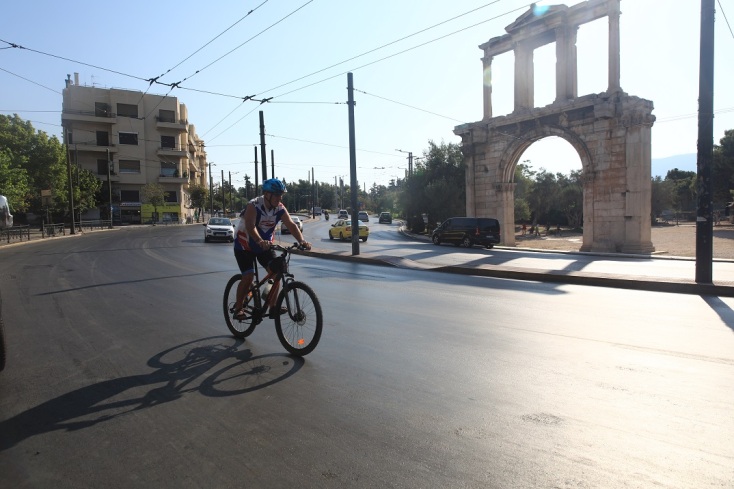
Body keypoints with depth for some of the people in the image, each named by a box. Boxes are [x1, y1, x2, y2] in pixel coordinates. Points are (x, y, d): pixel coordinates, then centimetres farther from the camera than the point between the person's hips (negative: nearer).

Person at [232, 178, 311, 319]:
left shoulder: (280, 209, -12)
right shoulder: (254, 206, -26)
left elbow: (292, 225, -22)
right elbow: (250, 226, -41)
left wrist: (302, 241, -39)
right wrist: (260, 241, -59)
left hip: (265, 246, 5)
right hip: (244, 246, -5)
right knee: (248, 276, -15)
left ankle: (273, 307, -1)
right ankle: (238, 308, 7)